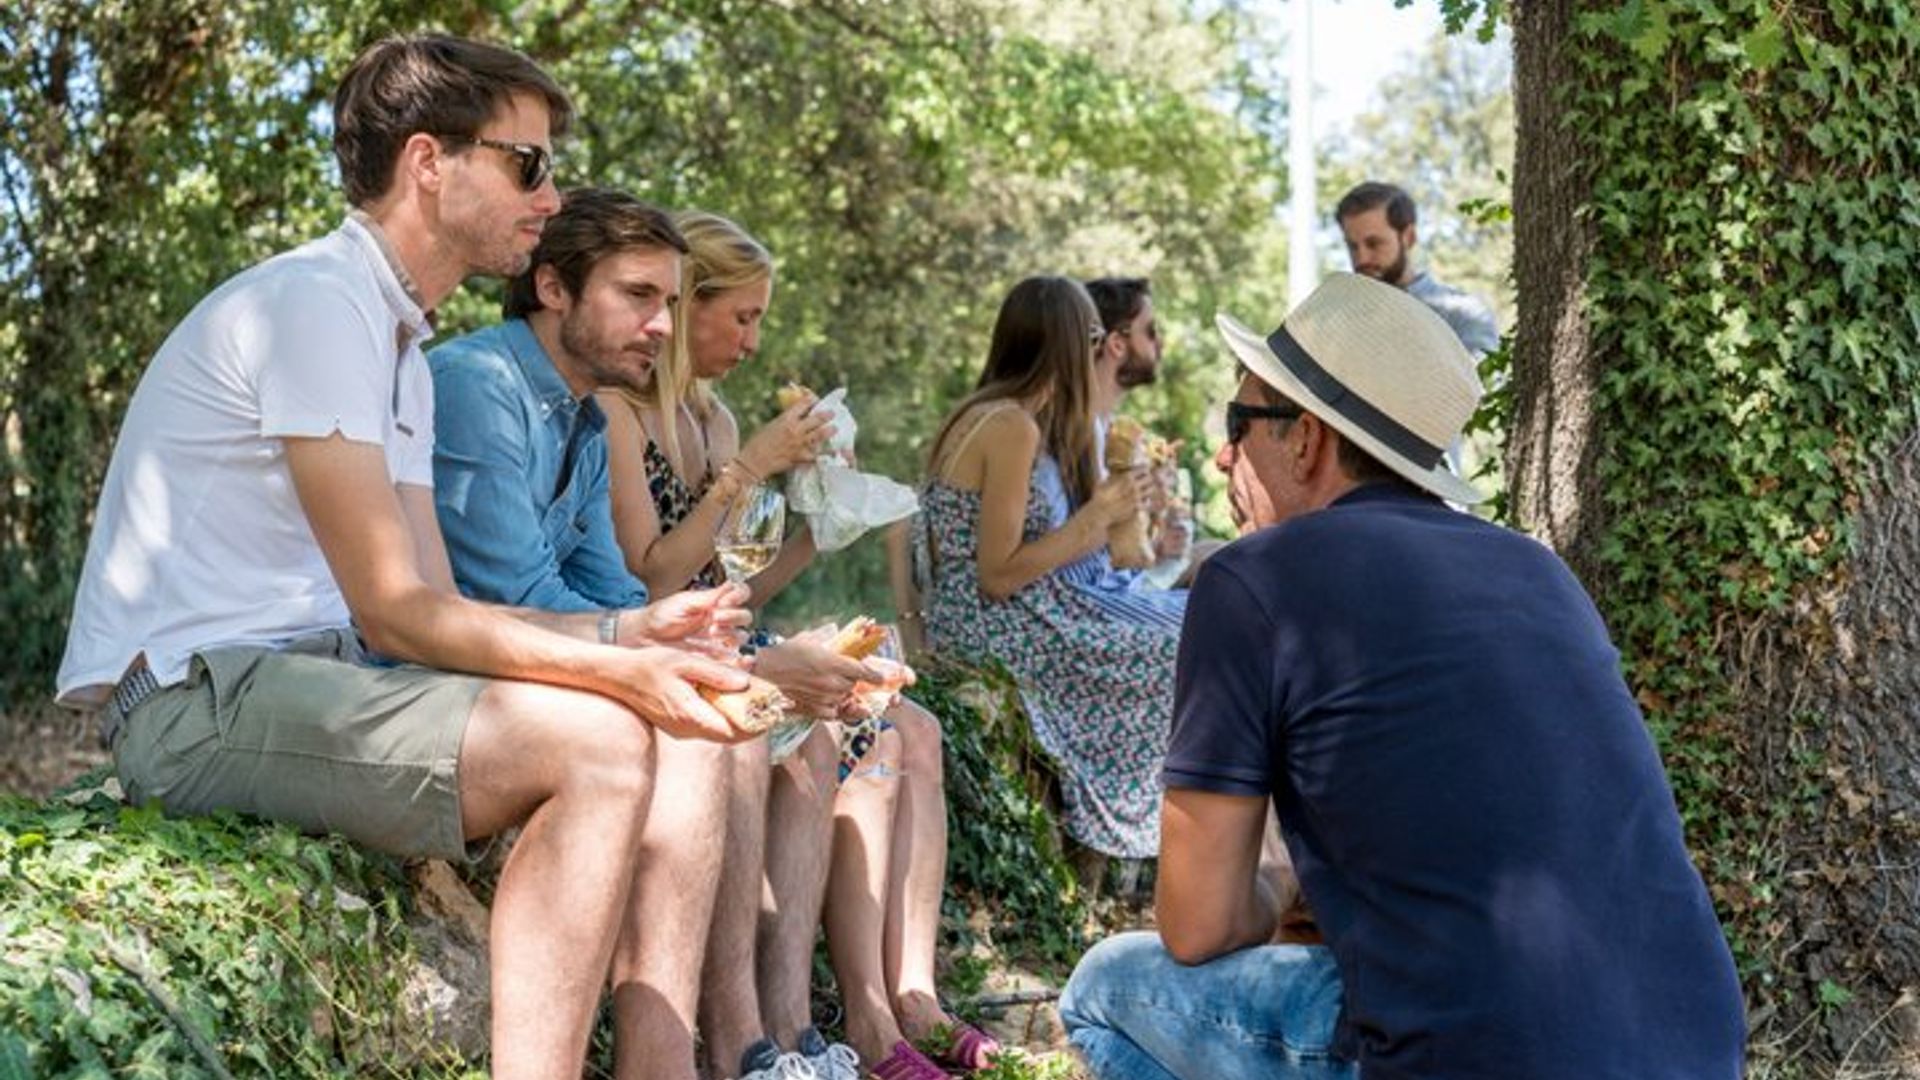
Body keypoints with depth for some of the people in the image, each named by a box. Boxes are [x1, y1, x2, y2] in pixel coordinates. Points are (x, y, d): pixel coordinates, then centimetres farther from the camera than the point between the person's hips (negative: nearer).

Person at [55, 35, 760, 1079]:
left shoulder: (400, 346, 17)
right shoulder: (316, 301, -13)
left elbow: (436, 605, 9)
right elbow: (395, 612, -17)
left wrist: (629, 630, -2)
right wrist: (620, 670, -18)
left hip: (286, 678, 10)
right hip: (194, 692, -10)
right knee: (598, 743, -23)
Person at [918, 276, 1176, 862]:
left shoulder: (986, 414, 12)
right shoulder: (1014, 427, -17)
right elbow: (998, 576, -20)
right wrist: (1097, 516, -14)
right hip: (995, 629, -10)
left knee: (1179, 628, 7)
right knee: (1178, 654, -9)